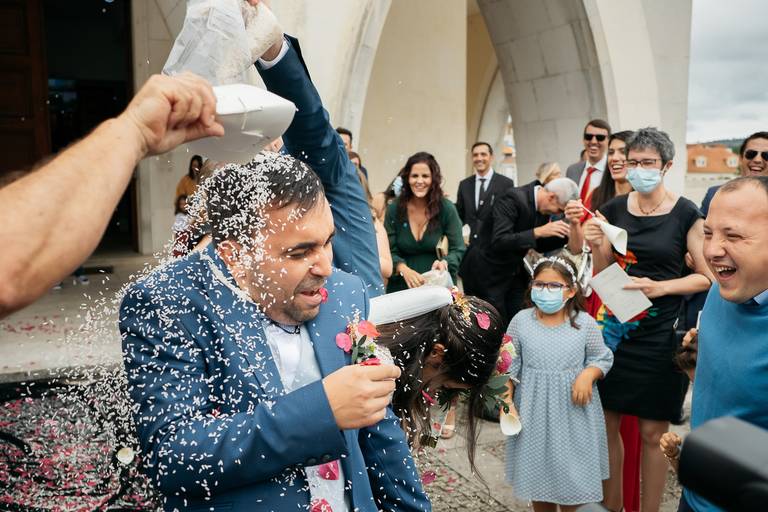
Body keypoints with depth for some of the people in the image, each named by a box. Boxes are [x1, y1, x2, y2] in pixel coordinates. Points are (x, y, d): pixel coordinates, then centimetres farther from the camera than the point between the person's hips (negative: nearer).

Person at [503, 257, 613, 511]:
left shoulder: (585, 322, -7)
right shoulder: (521, 321, -5)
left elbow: (603, 358, 4)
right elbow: (509, 366, 1)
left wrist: (588, 375, -16)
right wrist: (506, 400, -6)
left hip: (572, 414, -1)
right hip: (533, 413, 1)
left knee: (572, 480, 7)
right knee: (537, 474, 16)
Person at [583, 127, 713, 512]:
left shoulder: (686, 214, -6)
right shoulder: (614, 209, 3)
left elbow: (706, 277, -2)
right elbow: (603, 273, 8)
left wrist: (660, 287, -17)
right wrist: (596, 247, -11)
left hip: (660, 332, -3)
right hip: (615, 325, 4)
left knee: (652, 431, 7)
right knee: (607, 423, 10)